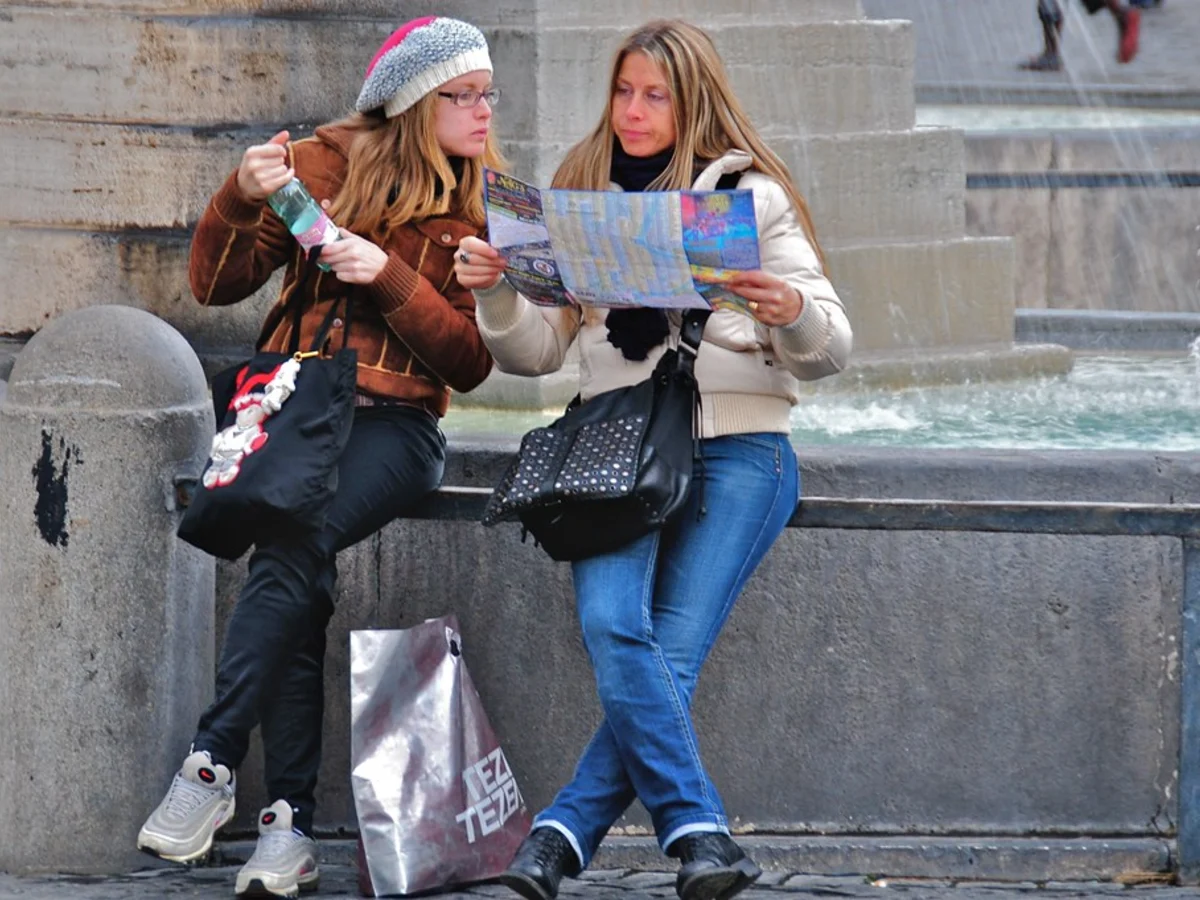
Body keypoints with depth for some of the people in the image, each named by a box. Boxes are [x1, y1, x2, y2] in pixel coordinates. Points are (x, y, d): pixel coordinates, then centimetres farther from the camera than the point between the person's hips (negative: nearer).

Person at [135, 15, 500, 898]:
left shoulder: (483, 210, 9)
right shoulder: (328, 163, 7)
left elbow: (470, 364, 2)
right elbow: (215, 285, 6)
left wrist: (390, 278, -12)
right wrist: (245, 198, -12)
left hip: (396, 420, -1)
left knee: (294, 543, -32)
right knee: (301, 565, -29)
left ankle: (213, 764, -32)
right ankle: (291, 819, -30)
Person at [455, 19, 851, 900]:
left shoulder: (750, 194, 6)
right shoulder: (583, 196, 17)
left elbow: (825, 353, 3)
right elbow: (539, 351, 16)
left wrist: (795, 313, -20)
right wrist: (495, 293, -4)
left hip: (737, 449, -2)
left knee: (670, 653, -19)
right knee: (610, 623, -24)